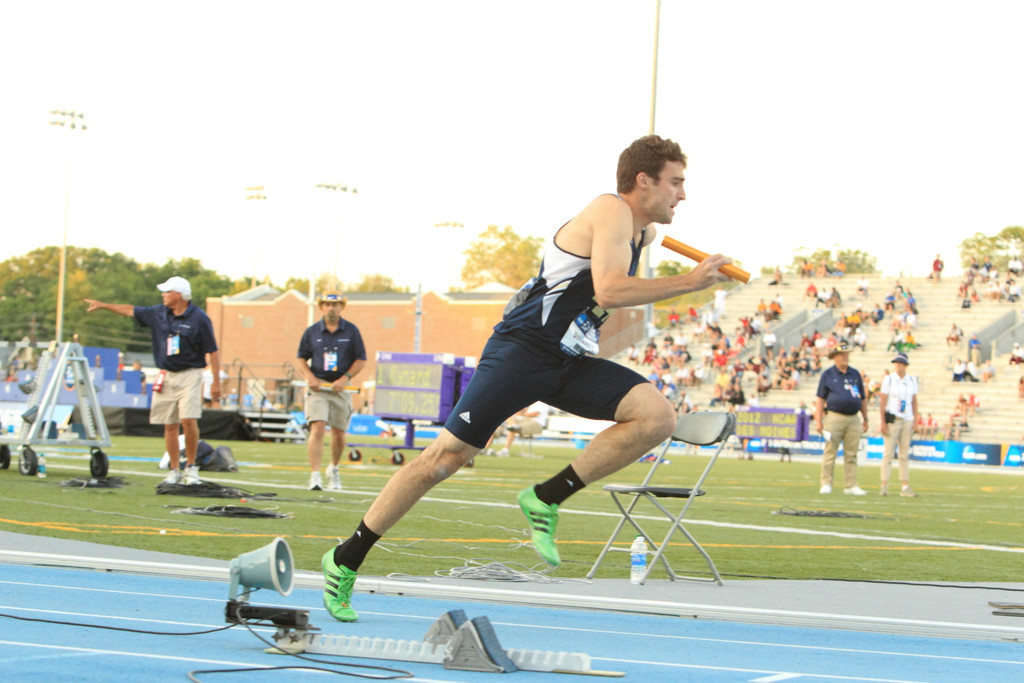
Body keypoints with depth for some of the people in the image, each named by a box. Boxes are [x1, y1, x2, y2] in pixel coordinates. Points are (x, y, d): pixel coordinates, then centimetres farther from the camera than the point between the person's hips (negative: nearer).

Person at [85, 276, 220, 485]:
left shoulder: (199, 319, -7)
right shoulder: (159, 314, 8)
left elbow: (212, 351, -7)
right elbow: (131, 311, 22)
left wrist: (216, 382, -11)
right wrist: (103, 305, 27)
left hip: (189, 375, -5)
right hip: (166, 376, 5)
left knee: (189, 420, -16)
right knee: (170, 425, 3)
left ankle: (191, 467, -1)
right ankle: (174, 471, 9)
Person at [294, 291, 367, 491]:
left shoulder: (351, 331, 5)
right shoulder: (311, 331, 6)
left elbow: (361, 359, 5)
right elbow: (301, 358, 11)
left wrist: (345, 378, -9)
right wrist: (309, 376, -7)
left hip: (341, 387, 1)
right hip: (317, 386, -1)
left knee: (339, 434, 6)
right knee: (318, 428, -17)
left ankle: (334, 469, 32)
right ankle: (315, 475, -21)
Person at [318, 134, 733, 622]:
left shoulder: (640, 232, 16)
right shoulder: (611, 211, -12)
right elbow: (608, 290, -27)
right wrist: (688, 282, -22)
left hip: (569, 362, 8)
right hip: (522, 348, -8)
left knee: (657, 417, -14)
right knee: (446, 457, -9)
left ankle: (546, 499, -8)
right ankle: (345, 560, 2)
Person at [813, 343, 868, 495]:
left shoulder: (855, 374, 16)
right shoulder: (827, 375, 5)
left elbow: (862, 398, 21)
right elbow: (820, 398, 1)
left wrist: (865, 419, 16)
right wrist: (818, 421, -8)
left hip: (853, 418, 4)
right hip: (834, 418, -4)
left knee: (851, 454, 3)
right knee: (830, 452, -5)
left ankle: (851, 486, 5)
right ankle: (826, 484, -1)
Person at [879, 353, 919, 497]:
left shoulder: (912, 380, 10)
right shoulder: (889, 379, 0)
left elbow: (914, 401, 14)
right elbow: (883, 401, -3)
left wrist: (915, 419, 5)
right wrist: (883, 422, -10)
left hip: (907, 421, 4)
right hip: (892, 419, -4)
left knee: (905, 454, 5)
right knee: (889, 453, -7)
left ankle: (905, 487, 7)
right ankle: (884, 486, -6)